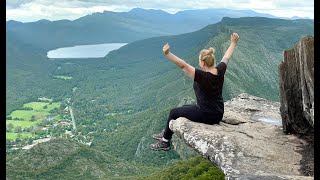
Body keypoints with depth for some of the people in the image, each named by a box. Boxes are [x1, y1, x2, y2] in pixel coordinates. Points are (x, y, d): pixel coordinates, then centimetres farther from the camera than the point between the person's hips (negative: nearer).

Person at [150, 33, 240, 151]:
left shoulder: (202, 76, -25)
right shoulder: (220, 71, -5)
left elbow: (183, 65, -33)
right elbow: (226, 57, 13)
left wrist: (168, 54, -40)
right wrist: (233, 43, 27)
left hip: (205, 116, -8)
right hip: (218, 116, 8)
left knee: (174, 112, 10)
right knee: (185, 108, 28)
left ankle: (165, 142, 25)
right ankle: (166, 133, 41)